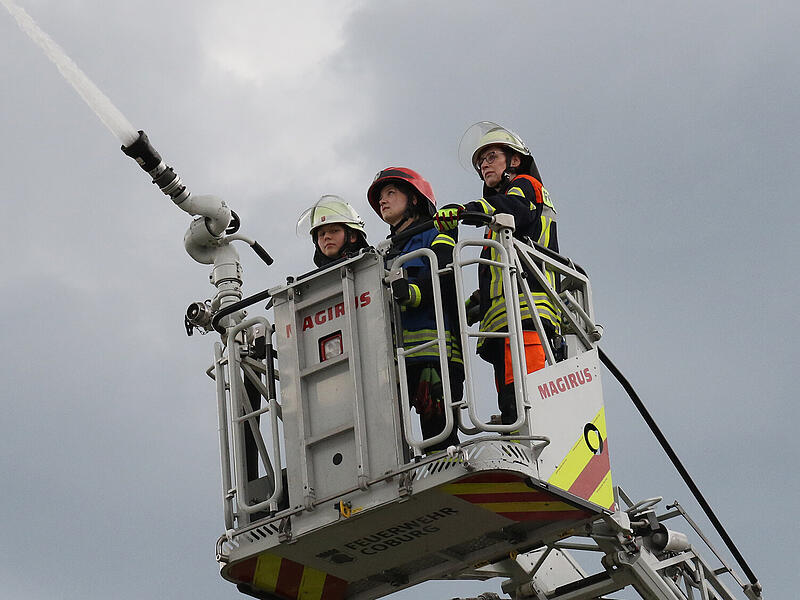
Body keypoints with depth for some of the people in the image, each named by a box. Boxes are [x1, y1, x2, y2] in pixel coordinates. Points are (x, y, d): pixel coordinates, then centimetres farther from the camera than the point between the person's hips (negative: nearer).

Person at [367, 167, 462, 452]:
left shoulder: (436, 237, 12)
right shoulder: (388, 252, 33)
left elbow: (444, 279, -8)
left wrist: (411, 292, -28)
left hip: (434, 353, -6)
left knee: (438, 435, -16)